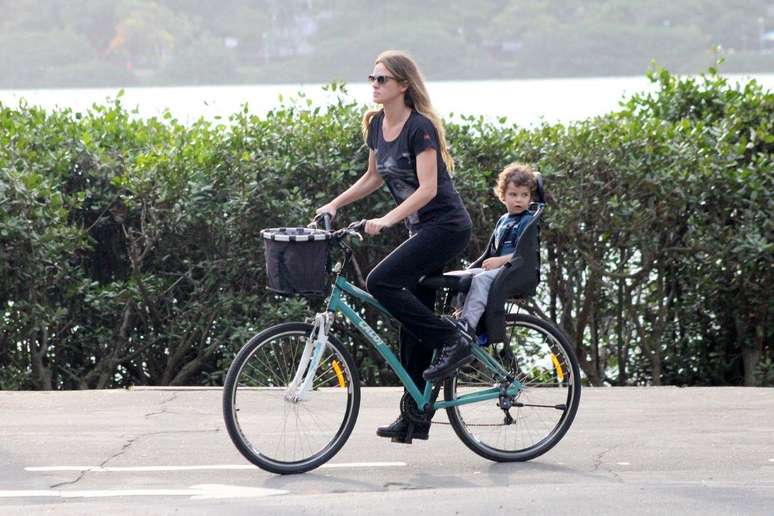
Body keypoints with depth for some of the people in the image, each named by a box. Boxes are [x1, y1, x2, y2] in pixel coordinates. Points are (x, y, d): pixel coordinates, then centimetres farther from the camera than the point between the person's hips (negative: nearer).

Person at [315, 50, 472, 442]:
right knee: (413, 320, 7)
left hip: (446, 225, -9)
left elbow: (427, 189, -24)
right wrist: (334, 205, 12)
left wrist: (386, 220, -32)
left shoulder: (420, 127, -17)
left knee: (380, 282, -23)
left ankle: (450, 340, -12)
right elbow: (374, 177, 22)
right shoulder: (376, 125, 8)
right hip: (421, 229, 9)